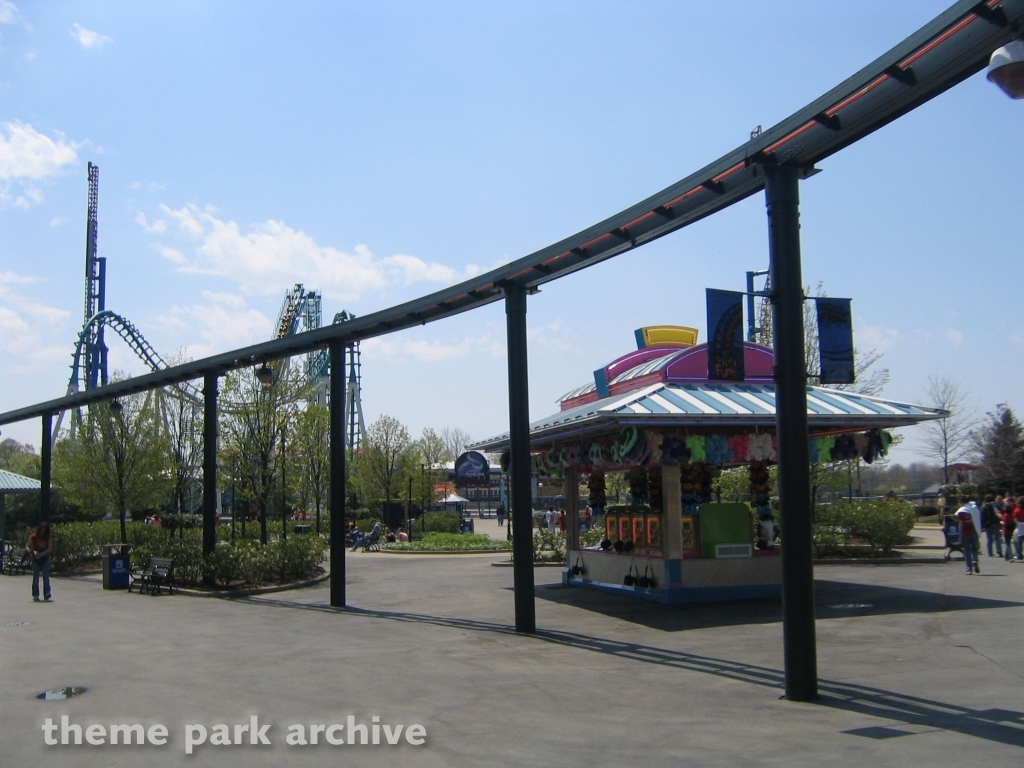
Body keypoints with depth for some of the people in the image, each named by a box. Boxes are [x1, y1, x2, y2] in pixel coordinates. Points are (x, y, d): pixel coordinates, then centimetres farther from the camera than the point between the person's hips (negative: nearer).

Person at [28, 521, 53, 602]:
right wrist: (33, 551, -21)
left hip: (45, 558, 0)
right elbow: (28, 547, -1)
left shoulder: (49, 538, -1)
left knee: (46, 576, -9)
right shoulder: (33, 537, -2)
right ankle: (35, 595, 9)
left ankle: (47, 595, -13)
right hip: (35, 559, 0)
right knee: (35, 577, 3)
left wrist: (41, 554, -21)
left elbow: (50, 548, -9)